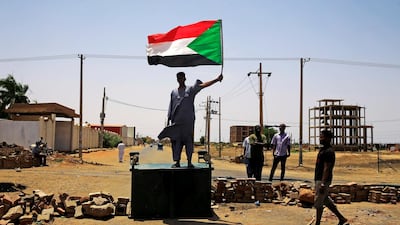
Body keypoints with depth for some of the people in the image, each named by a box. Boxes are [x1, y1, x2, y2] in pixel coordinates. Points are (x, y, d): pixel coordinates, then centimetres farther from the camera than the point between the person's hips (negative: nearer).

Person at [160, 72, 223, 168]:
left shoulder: (191, 89, 6)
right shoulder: (173, 92, 14)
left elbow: (203, 85, -5)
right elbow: (170, 107, 14)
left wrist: (216, 79, -17)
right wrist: (169, 120, 8)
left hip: (188, 120, -2)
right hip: (176, 121, 2)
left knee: (189, 140, -1)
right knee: (176, 141, 1)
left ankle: (189, 162, 3)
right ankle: (177, 162, 7)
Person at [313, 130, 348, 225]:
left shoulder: (328, 151, -19)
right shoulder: (323, 149, 13)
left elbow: (327, 169, -22)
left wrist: (322, 184, -24)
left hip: (323, 180, -10)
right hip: (319, 179, 10)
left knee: (318, 203, 0)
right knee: (326, 201, 16)